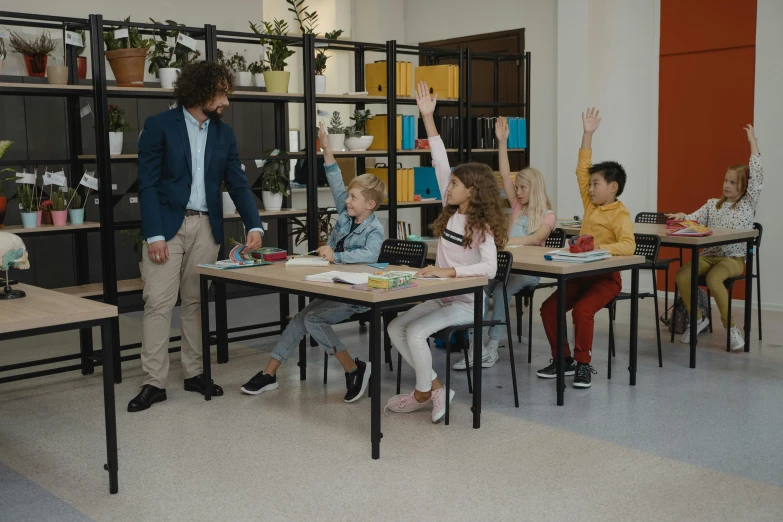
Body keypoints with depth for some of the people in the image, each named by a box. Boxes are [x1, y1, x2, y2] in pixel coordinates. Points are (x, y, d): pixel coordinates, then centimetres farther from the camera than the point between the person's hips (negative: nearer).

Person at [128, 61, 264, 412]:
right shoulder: (159, 126, -5)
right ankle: (155, 382, 1)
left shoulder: (224, 134, 8)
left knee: (197, 302, 9)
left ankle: (194, 373, 18)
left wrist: (254, 226, -8)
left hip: (206, 227, 4)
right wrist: (153, 235, -15)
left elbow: (238, 184, 6)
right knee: (158, 302, -5)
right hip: (166, 226, -4)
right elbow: (148, 184, -8)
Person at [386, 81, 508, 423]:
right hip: (442, 296, 8)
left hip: (468, 302, -8)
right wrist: (427, 118, -2)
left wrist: (448, 271, -37)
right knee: (395, 328, -4)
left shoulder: (482, 226, -15)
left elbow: (489, 268, -28)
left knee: (415, 332, -24)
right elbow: (440, 163, 0)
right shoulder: (451, 212, 3)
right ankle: (435, 388, -1)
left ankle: (423, 392, -1)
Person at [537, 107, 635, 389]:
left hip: (606, 278, -7)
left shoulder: (620, 215, -12)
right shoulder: (591, 204, 8)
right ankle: (562, 360, 5)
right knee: (549, 308, -7)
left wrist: (600, 248, -39)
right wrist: (587, 135, 5)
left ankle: (583, 364, -15)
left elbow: (628, 246, -27)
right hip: (580, 274, 7)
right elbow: (582, 171, 7)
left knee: (582, 310, -30)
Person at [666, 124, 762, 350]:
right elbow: (696, 218, 4)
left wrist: (752, 141, -5)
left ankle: (731, 327, -19)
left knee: (713, 279, -35)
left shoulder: (748, 203, 3)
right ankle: (697, 318, -2)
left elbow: (757, 175, -5)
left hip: (734, 259, -4)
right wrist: (682, 216, -21)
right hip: (708, 255, 4)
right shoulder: (712, 204, 15)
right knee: (682, 276, -23)